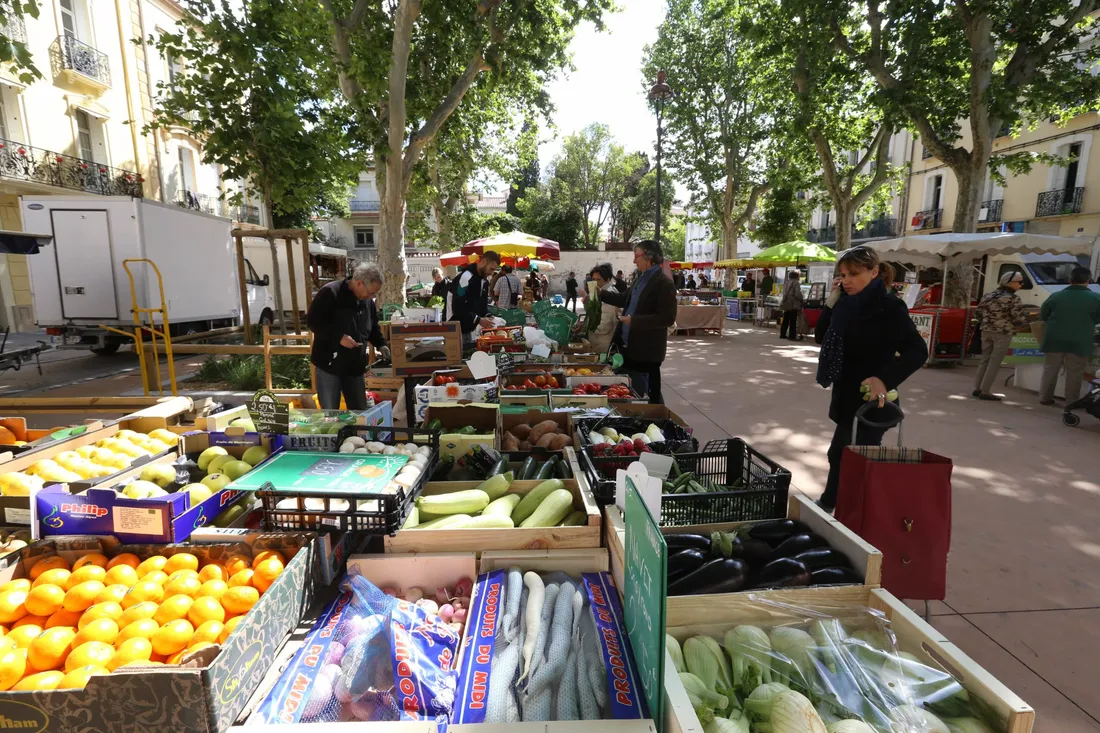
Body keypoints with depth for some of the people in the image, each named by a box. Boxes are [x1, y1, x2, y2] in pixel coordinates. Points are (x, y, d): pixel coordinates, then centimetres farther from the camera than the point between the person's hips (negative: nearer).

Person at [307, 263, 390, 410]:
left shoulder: (368, 301, 7)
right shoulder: (330, 293, -15)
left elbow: (373, 327, 21)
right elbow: (312, 320, -18)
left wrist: (380, 344, 3)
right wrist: (339, 337, -25)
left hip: (355, 366, 6)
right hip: (329, 364, -6)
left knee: (360, 412, 12)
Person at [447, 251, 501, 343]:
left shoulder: (484, 280, 8)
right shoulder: (466, 278, -21)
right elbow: (458, 308, -26)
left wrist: (487, 317, -3)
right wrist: (479, 320, -23)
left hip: (469, 328, 9)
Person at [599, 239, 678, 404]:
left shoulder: (664, 283, -17)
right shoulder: (640, 278, 11)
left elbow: (667, 318, -23)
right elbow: (625, 299, 24)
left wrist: (634, 321, -24)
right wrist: (601, 294, 16)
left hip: (646, 350, -9)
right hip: (629, 346, 9)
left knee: (649, 392, 4)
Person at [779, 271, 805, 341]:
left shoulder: (786, 283, 13)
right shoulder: (796, 283, -10)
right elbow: (798, 294, -17)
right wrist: (802, 301, -4)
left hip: (786, 303, 8)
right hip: (793, 304, -8)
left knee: (785, 320, 13)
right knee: (793, 321, -5)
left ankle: (783, 334, 17)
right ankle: (792, 336, -5)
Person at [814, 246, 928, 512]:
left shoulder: (889, 306, -15)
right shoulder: (848, 304, 5)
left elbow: (917, 351, -19)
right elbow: (821, 337, 10)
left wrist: (884, 379, -34)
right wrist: (831, 302, -2)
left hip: (871, 401, -7)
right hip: (846, 396, 7)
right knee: (841, 455, 19)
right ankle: (828, 505, 34)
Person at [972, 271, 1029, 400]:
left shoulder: (988, 296, 7)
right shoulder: (1014, 299, -12)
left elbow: (979, 313, 12)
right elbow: (1019, 319, -14)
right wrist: (1025, 322, 7)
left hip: (986, 331, 6)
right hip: (1003, 333, -6)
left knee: (985, 359, 13)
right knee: (994, 362, -2)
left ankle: (977, 389, 15)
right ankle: (985, 391, -2)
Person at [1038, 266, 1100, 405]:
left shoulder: (1055, 296, 0)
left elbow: (1042, 316, 9)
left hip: (1054, 340, 1)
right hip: (1079, 342, -1)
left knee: (1050, 369, 12)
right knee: (1074, 373, 7)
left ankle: (1045, 398, 16)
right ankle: (1071, 402, 11)